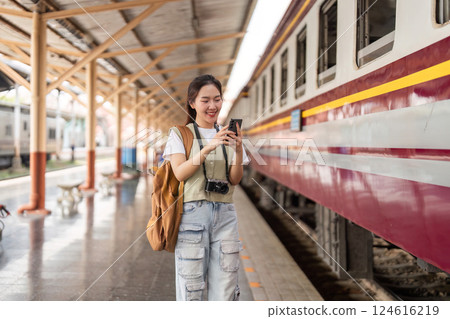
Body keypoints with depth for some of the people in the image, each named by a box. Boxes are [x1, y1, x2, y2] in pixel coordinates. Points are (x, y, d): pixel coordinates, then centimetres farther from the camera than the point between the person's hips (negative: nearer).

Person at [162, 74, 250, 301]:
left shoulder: (228, 135, 15)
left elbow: (235, 180, 6)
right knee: (192, 289, -2)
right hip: (192, 213, -3)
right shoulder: (180, 134, 5)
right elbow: (180, 173, -9)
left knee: (225, 291, 2)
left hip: (224, 215, 3)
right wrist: (208, 148, -21)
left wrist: (238, 150, -12)